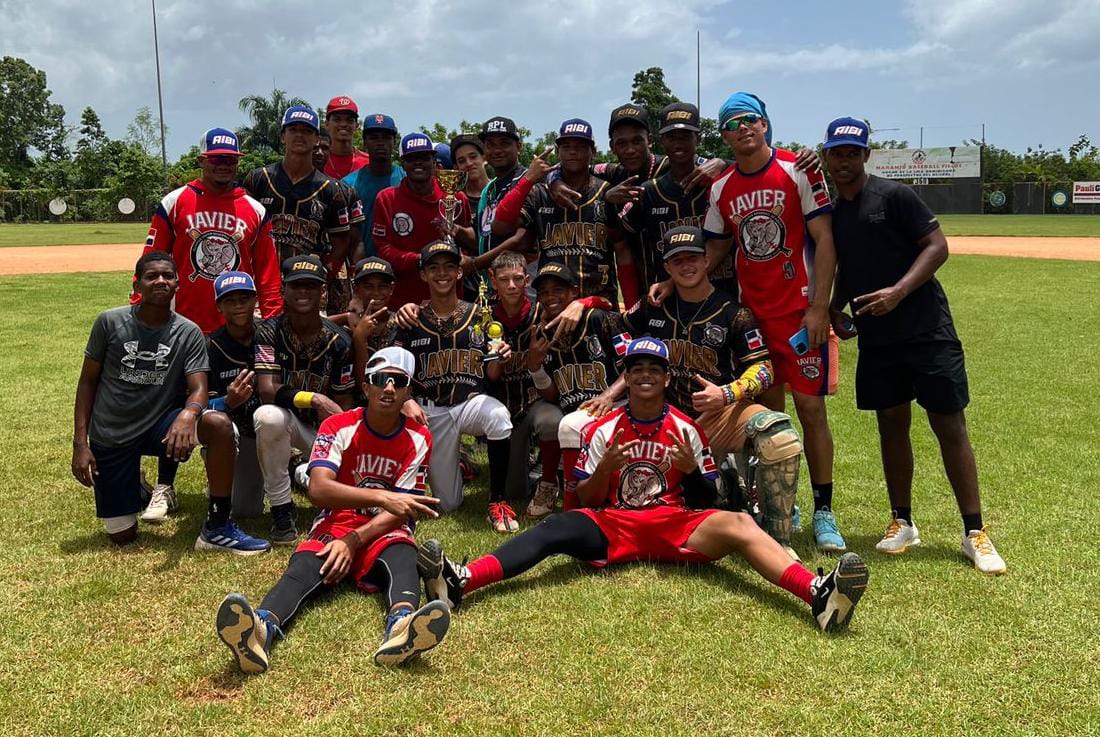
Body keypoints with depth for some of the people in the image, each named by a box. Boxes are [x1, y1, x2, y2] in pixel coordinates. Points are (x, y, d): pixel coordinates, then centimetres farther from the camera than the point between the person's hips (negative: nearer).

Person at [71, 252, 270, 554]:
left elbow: (198, 389, -16)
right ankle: (132, 481, 33)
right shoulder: (110, 322, -7)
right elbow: (88, 381, 1)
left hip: (160, 424, 0)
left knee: (219, 424, -31)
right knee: (122, 535, -2)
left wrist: (188, 415, -41)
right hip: (110, 437, 0)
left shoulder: (189, 333, -6)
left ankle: (217, 527, -18)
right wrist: (80, 443, -5)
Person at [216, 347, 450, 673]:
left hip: (383, 534, 1)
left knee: (403, 554, -35)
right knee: (303, 565, -33)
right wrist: (381, 497, -34)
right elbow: (318, 489, -21)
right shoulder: (338, 426, -4)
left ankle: (401, 625, -68)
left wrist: (353, 541, -21)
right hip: (335, 525, 0)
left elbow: (401, 513, -6)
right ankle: (261, 629, -66)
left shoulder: (417, 439, 0)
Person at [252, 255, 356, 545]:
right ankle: (281, 509, -20)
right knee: (269, 415, -40)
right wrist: (314, 399, -38)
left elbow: (344, 406, -7)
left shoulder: (339, 341, -9)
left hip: (326, 428, 2)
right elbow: (267, 391, -24)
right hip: (288, 421, -1)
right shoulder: (269, 332, -12)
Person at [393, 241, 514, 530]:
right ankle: (452, 463, 37)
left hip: (471, 401, 0)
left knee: (498, 416, -38)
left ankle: (497, 501, -21)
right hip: (431, 411, 1)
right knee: (448, 504, 1)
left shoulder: (479, 316, 2)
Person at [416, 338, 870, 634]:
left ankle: (819, 595, -49)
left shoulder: (686, 430, 10)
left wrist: (690, 469, -11)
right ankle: (459, 581, -49)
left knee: (738, 525, -28)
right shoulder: (603, 430, 10)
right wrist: (605, 469, -12)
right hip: (613, 525, 0)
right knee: (559, 527, -28)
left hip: (676, 524, 0)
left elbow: (705, 500, 10)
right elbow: (585, 500, 8)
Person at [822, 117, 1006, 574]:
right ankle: (902, 523, 23)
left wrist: (898, 291, -21)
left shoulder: (894, 196, -6)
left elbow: (937, 246, -10)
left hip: (927, 330, -5)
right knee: (891, 425, 11)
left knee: (949, 425, -3)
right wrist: (834, 309, 5)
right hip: (874, 337, 5)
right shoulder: (828, 212, 11)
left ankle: (975, 532, 5)